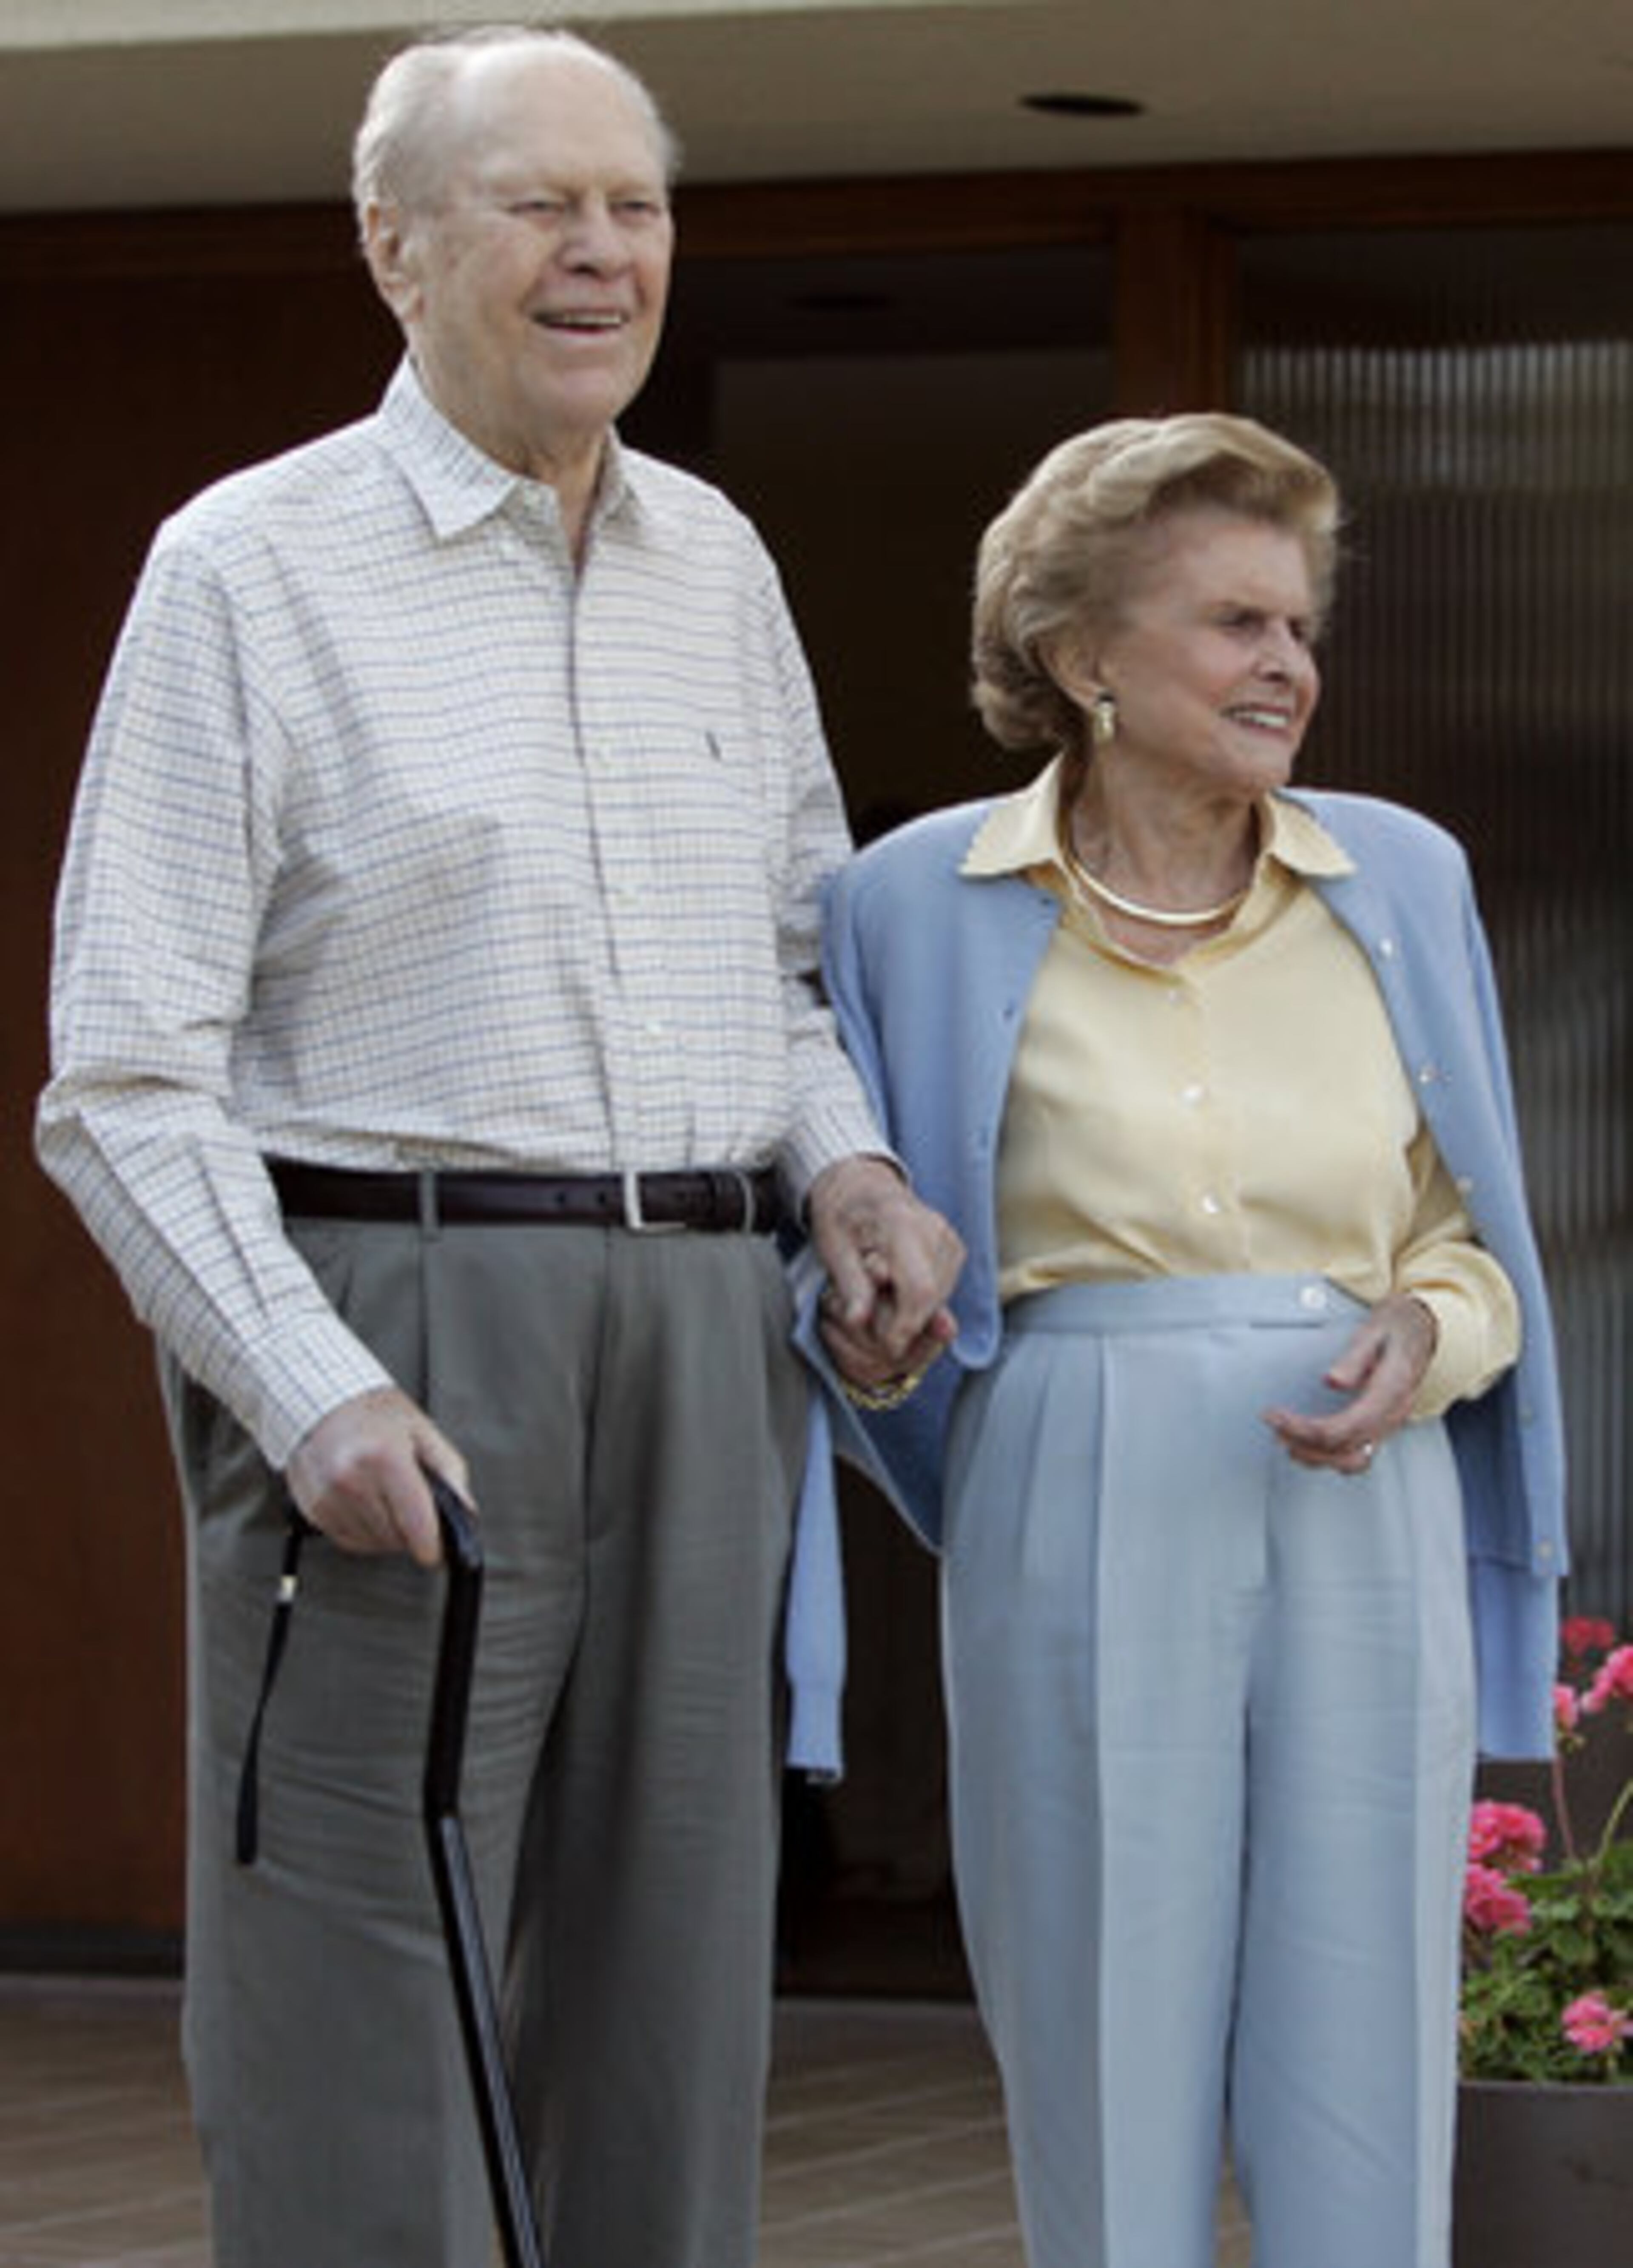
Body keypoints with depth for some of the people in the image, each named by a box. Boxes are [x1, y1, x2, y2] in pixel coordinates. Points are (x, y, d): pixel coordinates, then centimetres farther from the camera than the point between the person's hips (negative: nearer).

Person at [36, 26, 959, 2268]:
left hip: (702, 1347, 6)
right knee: (360, 2055, -6)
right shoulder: (254, 565, -3)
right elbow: (127, 1078, -6)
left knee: (671, 2014, 8)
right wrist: (311, 1397, -18)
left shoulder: (715, 562, 14)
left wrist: (846, 1169, 3)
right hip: (390, 1325, -5)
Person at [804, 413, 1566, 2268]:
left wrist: (1428, 1339, -7)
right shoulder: (924, 904, 2)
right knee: (1110, 2087, 1)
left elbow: (1469, 1251, 12)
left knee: (1366, 2106, 2)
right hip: (1084, 1532, -2)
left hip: (1364, 1534, 2)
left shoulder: (1398, 884, 8)